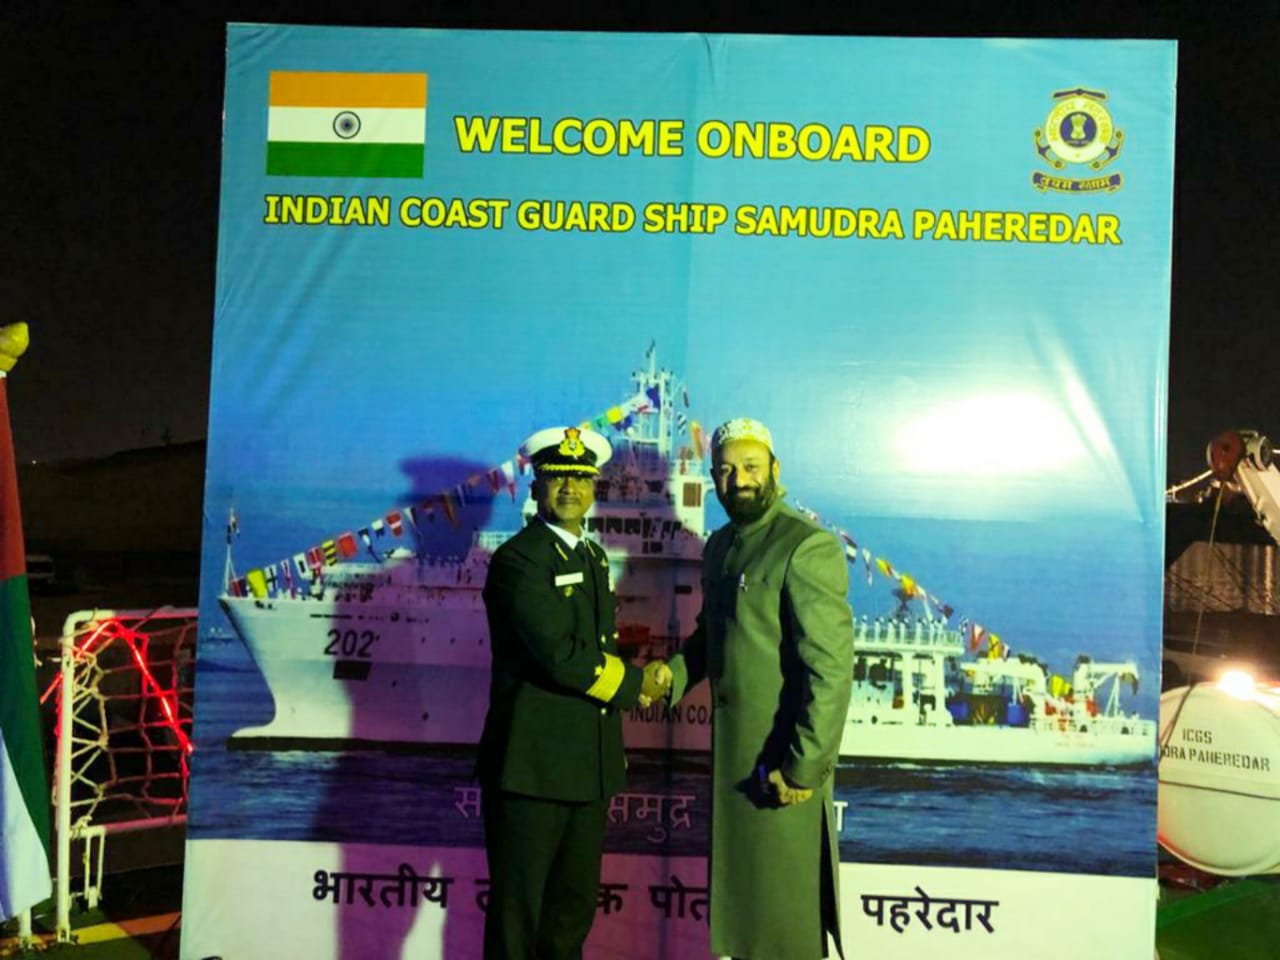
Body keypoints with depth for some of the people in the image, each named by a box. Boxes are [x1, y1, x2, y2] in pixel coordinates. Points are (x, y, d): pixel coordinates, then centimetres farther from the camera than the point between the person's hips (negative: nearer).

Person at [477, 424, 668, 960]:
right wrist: (634, 684, -11)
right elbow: (559, 655, -22)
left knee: (574, 909, 20)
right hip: (531, 767, -8)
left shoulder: (594, 557, 13)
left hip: (591, 768, 8)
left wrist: (630, 679, 1)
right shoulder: (516, 559, -14)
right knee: (516, 914, 7)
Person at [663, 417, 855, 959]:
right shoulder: (719, 546, 9)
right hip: (731, 751, 8)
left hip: (782, 761, -8)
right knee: (738, 894, 19)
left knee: (783, 911, 6)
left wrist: (804, 767, -20)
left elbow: (832, 668, -20)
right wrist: (677, 673, 2)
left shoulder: (808, 547, -16)